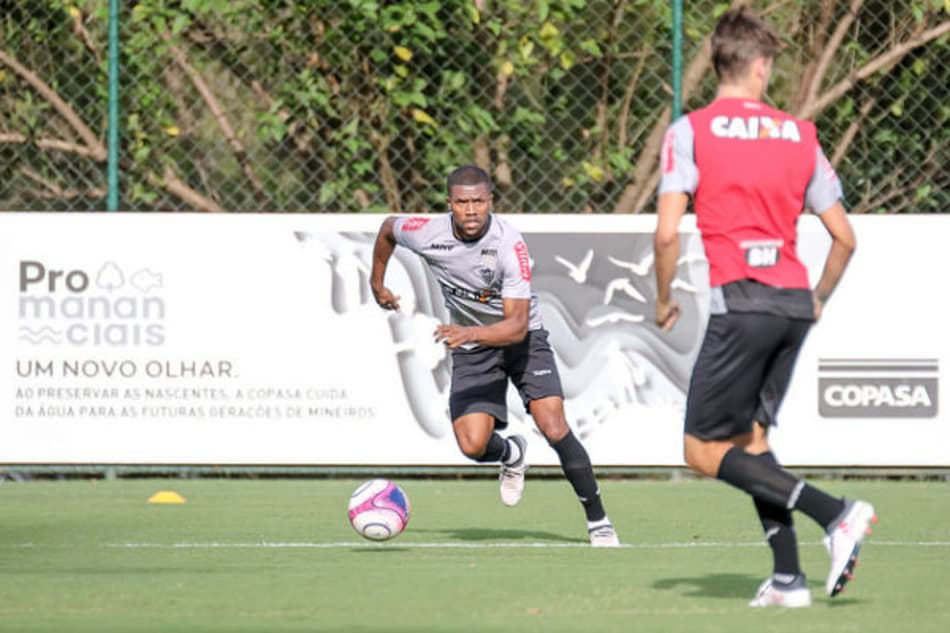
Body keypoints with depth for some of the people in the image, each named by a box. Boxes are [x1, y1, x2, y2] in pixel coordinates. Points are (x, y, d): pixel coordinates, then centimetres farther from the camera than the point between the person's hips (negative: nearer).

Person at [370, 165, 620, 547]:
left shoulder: (509, 244, -28)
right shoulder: (428, 233, -18)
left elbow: (517, 325, -31)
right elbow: (388, 229, 8)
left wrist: (470, 333, -47)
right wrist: (377, 283, 17)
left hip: (521, 339, -3)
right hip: (471, 352, 3)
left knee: (554, 428, -19)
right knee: (473, 445, -15)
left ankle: (598, 522, -4)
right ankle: (511, 455, 24)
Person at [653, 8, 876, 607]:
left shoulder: (691, 131, -1)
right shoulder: (799, 135, 11)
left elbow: (667, 233, -8)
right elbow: (845, 236, 12)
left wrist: (664, 300, 8)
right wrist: (819, 300, 29)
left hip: (741, 302, -5)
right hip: (794, 300, 5)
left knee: (704, 451, -1)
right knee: (751, 437, 17)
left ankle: (836, 513, -15)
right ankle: (788, 577, 7)